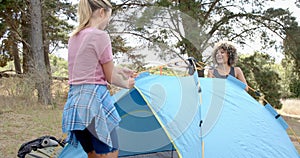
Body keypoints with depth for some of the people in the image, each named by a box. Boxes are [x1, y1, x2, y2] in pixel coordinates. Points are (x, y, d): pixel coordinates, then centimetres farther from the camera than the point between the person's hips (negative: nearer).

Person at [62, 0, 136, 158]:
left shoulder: (74, 37, 15)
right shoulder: (100, 35, -9)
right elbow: (110, 77, -3)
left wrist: (119, 71, 26)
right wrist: (127, 84, 16)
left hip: (74, 101, 9)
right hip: (94, 100, -8)